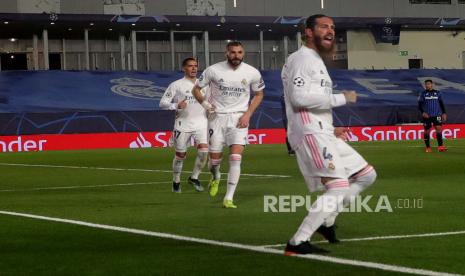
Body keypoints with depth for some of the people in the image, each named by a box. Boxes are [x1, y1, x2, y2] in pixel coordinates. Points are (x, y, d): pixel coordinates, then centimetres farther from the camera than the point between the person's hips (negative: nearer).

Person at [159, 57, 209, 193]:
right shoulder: (176, 85, -2)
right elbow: (162, 103, -6)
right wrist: (177, 106, -22)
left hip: (201, 124, 3)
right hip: (183, 124, -2)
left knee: (203, 150, -16)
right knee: (180, 155, 5)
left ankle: (194, 178, 2)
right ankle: (176, 182, 25)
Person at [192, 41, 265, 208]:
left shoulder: (252, 73, -5)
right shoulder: (213, 70, -8)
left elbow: (259, 94, 11)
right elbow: (196, 89, 5)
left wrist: (248, 114, -1)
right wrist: (205, 103, -13)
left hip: (239, 118, 0)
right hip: (218, 117, 0)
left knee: (236, 157, -13)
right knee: (215, 158, 2)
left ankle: (228, 199, -9)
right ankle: (215, 177, 39)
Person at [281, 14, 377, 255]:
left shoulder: (316, 62, 25)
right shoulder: (302, 58, -8)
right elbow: (299, 97, -21)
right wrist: (341, 98, -15)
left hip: (323, 134, 10)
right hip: (310, 134, -10)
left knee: (366, 175, 12)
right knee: (339, 187, -19)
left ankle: (326, 220, 14)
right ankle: (297, 243, -19)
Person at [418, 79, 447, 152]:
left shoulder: (437, 93, 7)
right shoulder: (423, 94, 3)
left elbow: (441, 104, 13)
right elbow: (420, 105, 1)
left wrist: (444, 113, 5)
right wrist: (423, 112, -15)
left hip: (437, 115, 0)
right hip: (427, 116, 0)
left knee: (438, 128, -14)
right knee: (427, 131, 3)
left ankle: (440, 146, -17)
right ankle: (428, 147, 13)